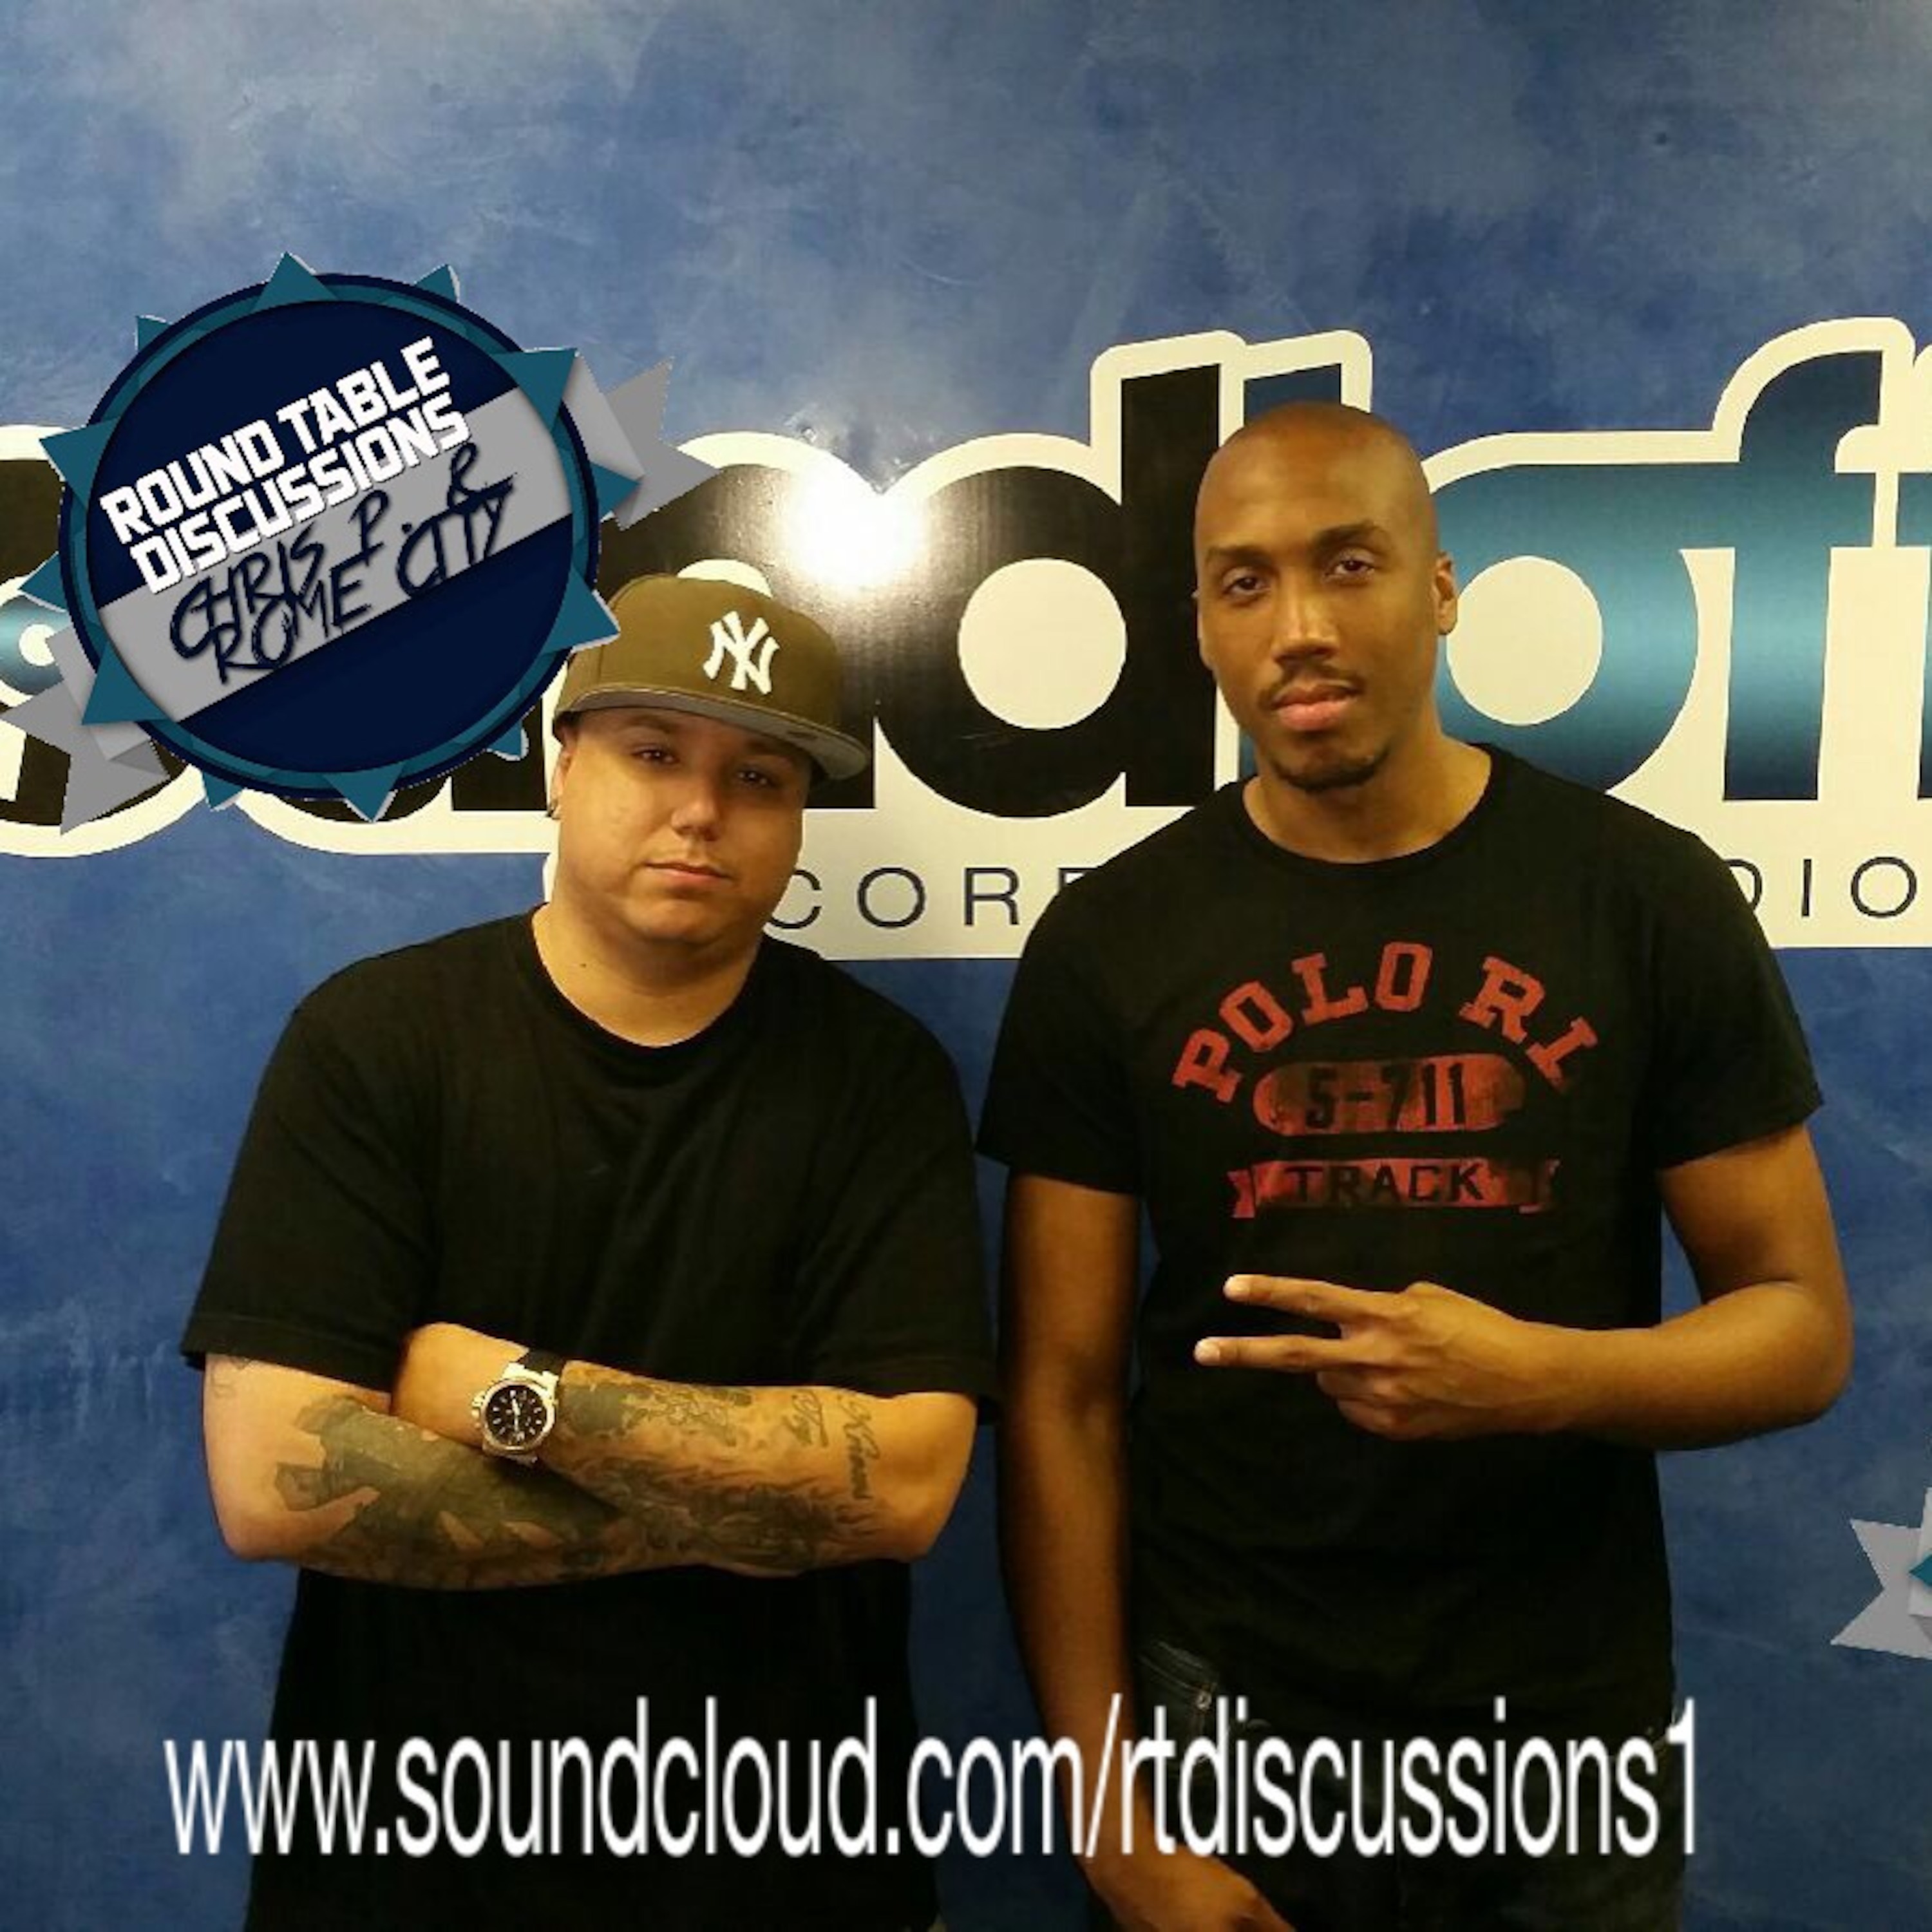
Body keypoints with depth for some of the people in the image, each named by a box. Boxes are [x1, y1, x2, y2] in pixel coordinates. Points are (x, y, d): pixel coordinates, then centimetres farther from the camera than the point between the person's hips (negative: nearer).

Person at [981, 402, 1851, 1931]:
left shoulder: (1649, 899, -7)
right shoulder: (1108, 944, -7)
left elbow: (1801, 1323, -4)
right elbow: (1063, 1393, -6)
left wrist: (1540, 1375, -24)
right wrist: (1111, 1804, -9)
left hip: (1569, 1734, 1)